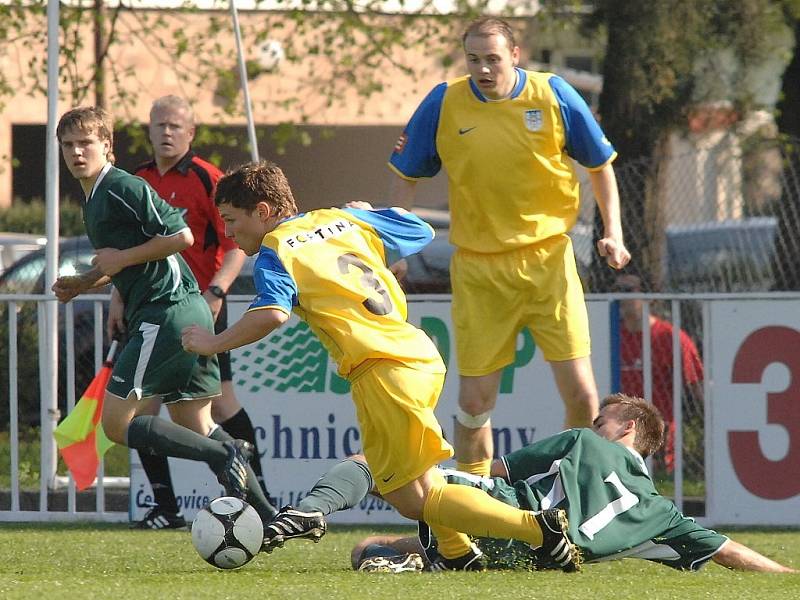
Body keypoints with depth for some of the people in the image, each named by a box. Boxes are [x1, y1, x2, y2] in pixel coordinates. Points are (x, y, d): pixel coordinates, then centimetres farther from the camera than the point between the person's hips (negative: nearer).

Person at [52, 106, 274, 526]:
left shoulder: (123, 188, -10)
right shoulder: (93, 200, 21)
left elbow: (181, 236, -17)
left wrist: (120, 258, -12)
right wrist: (83, 283, 19)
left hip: (167, 313, -10)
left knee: (116, 423, -8)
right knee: (196, 429, 12)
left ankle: (224, 455, -15)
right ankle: (268, 516, 7)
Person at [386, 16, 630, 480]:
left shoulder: (554, 96, -4)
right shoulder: (443, 105, -3)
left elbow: (600, 164, 8)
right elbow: (406, 178, 9)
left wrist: (613, 233, -2)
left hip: (548, 258, 0)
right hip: (478, 270, 1)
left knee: (580, 393, -6)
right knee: (475, 399, 1)